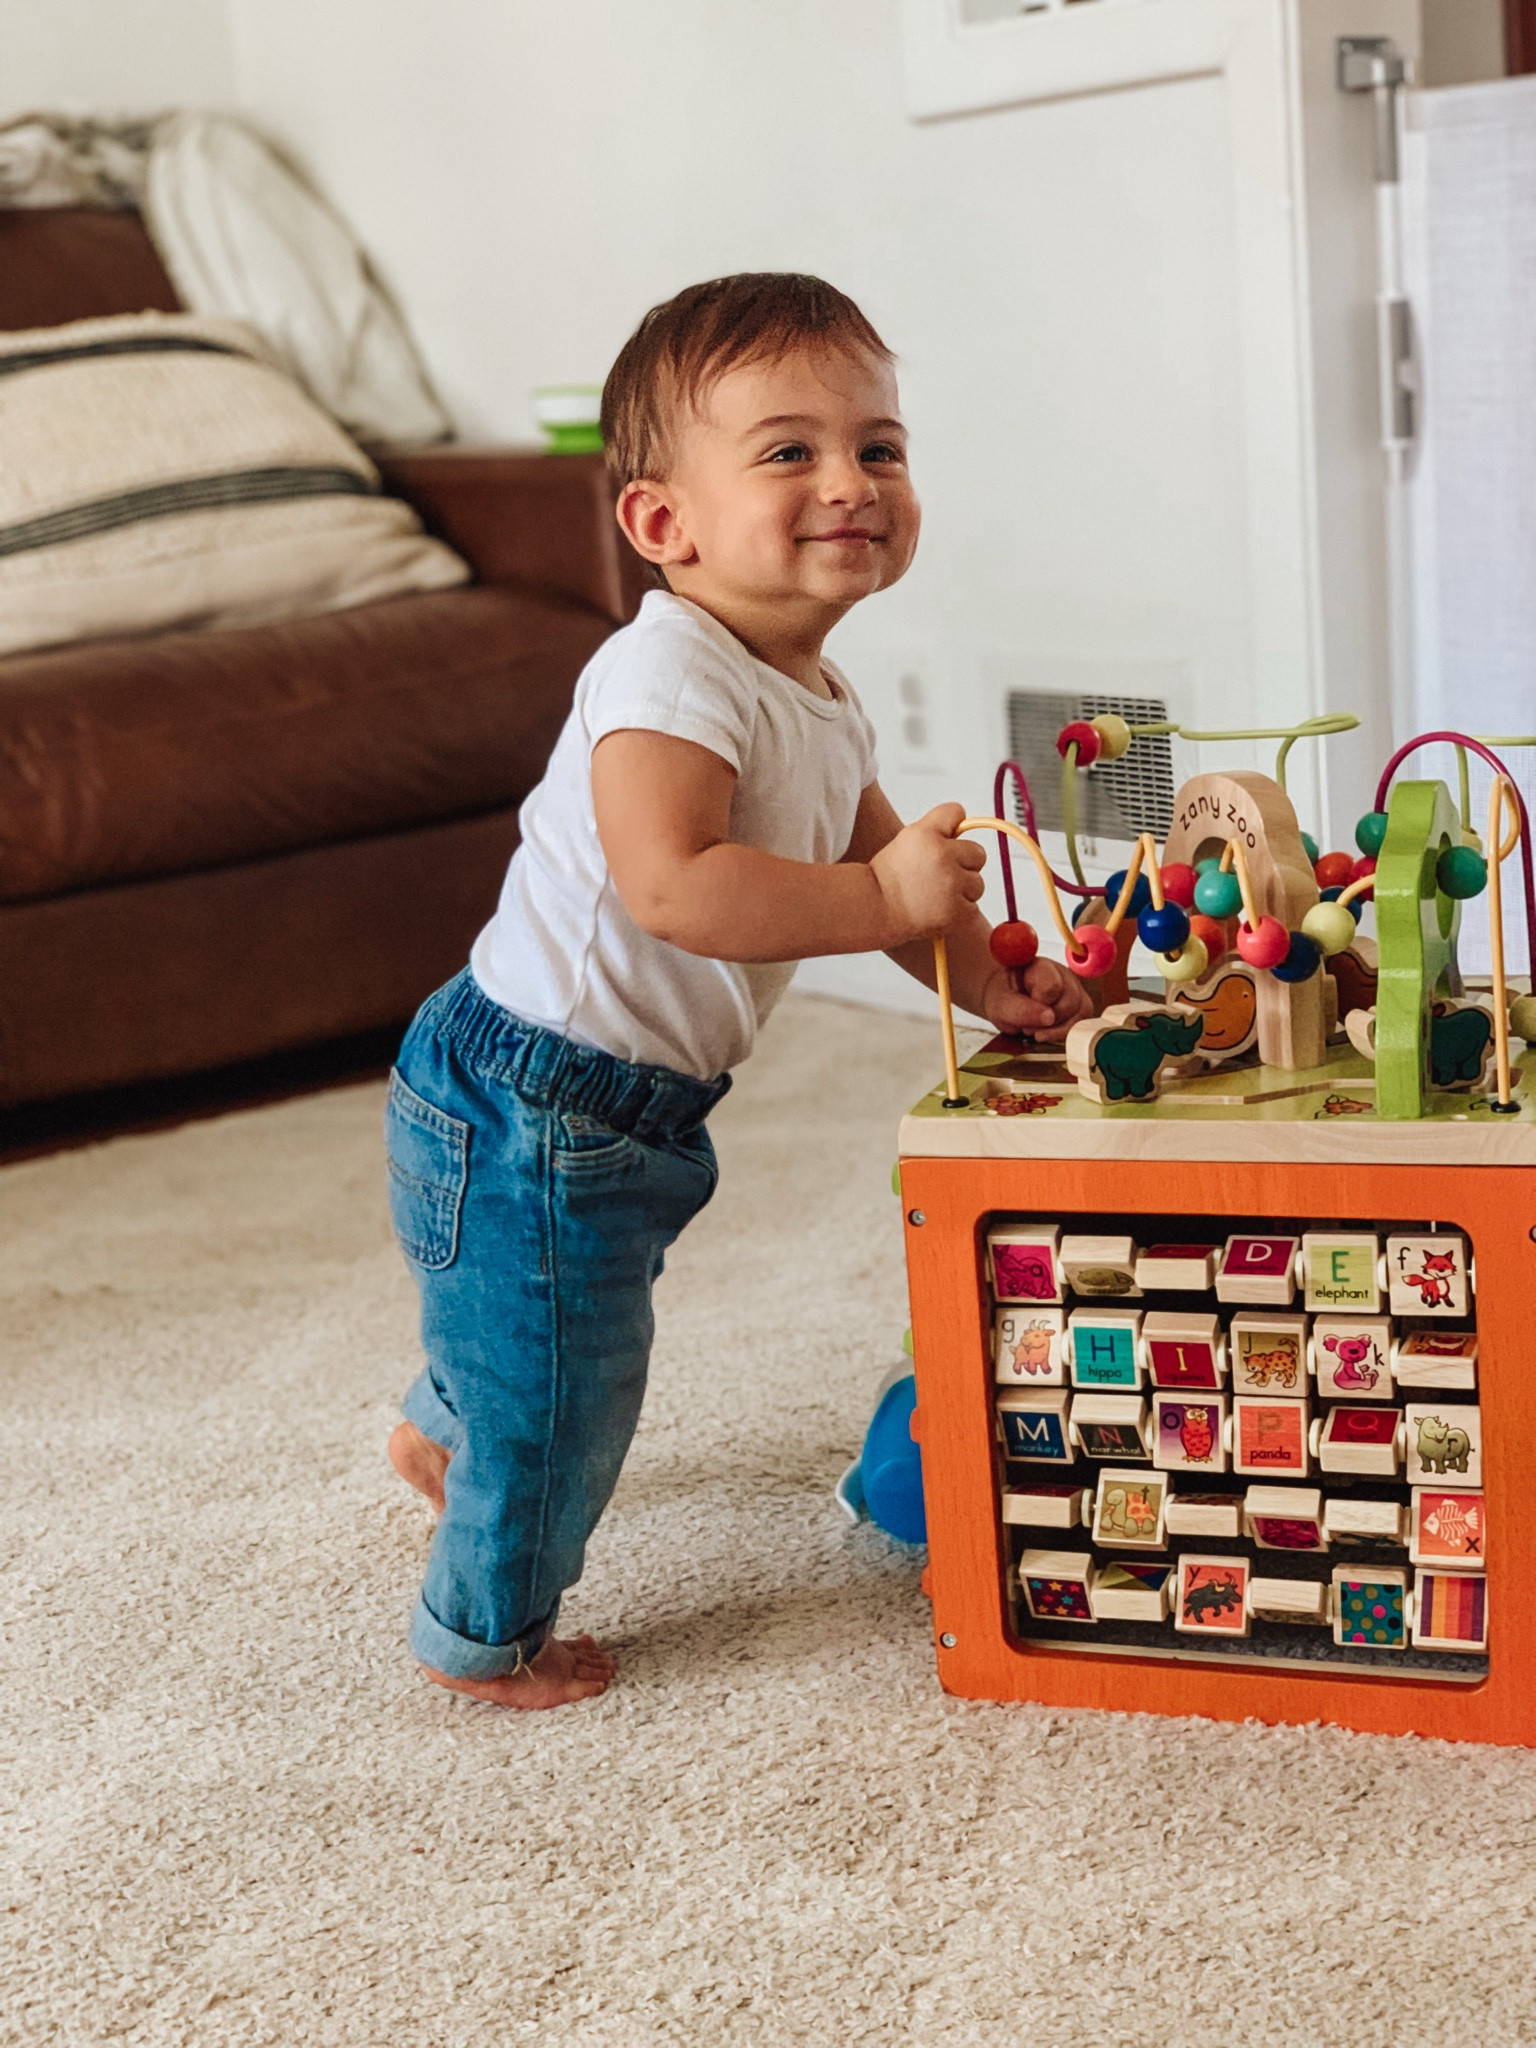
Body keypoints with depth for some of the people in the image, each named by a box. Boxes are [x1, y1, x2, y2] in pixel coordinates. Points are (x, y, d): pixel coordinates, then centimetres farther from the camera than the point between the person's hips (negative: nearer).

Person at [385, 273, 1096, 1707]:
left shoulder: (818, 703, 6)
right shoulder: (672, 677, -27)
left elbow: (885, 862, 17)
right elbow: (671, 888, -40)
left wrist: (989, 981, 3)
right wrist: (882, 900, -34)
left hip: (623, 1104, 10)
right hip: (531, 1108, -10)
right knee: (560, 1390, 4)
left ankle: (445, 1433, 64)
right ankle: (487, 1638, 28)